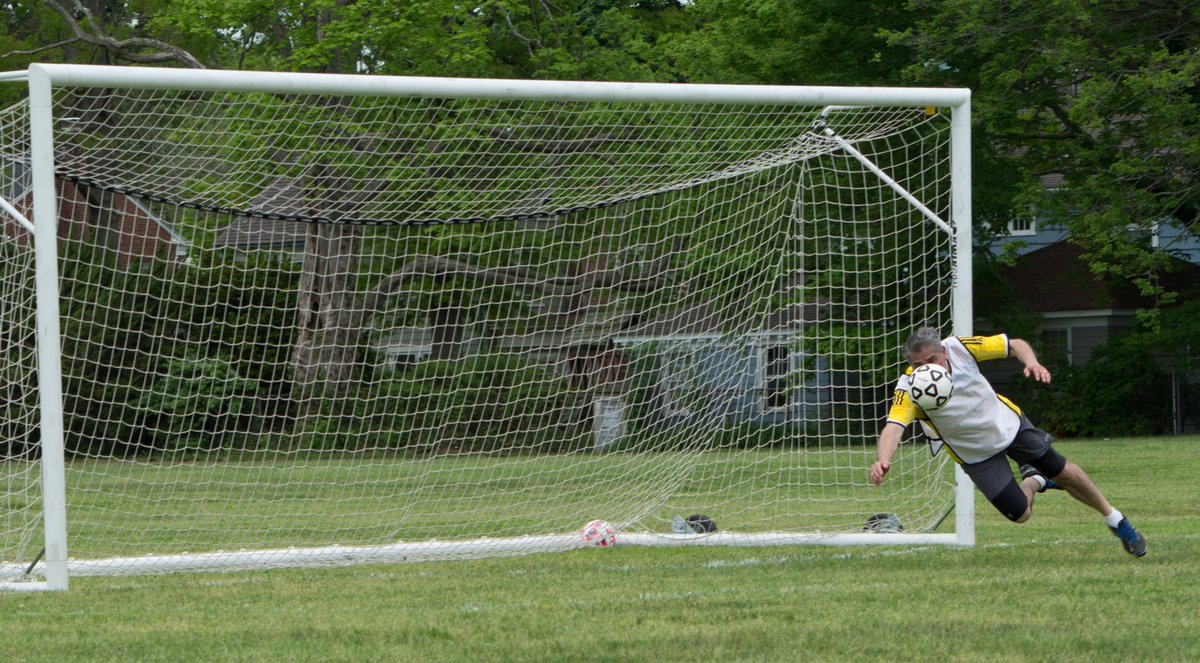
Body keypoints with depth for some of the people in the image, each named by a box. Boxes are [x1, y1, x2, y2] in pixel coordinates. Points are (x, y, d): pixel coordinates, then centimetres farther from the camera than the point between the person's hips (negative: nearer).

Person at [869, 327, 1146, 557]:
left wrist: (1031, 363, -34)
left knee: (1065, 473, 7)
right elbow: (893, 427, -44)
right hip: (977, 456, -1)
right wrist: (883, 460, -65)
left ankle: (1116, 520, 34)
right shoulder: (909, 388, -30)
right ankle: (1035, 481, 34)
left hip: (1009, 423, 1)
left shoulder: (958, 347, -24)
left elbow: (1015, 345, -13)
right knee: (1020, 514, -2)